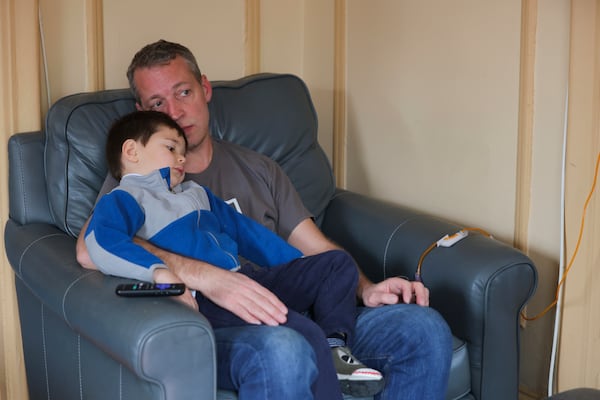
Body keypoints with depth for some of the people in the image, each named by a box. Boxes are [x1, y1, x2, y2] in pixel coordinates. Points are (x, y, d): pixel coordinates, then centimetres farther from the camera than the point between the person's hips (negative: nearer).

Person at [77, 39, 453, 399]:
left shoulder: (259, 169, 24)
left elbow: (317, 247, 21)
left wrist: (366, 289, -2)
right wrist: (205, 276, -25)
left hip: (296, 317, 5)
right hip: (216, 331, -5)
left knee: (425, 328, -20)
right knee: (280, 350, -40)